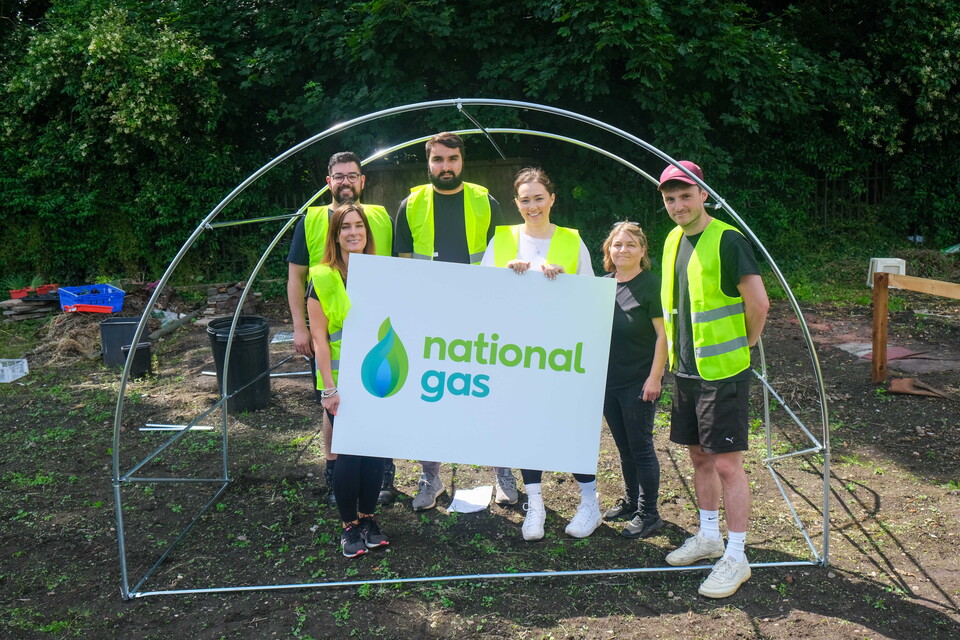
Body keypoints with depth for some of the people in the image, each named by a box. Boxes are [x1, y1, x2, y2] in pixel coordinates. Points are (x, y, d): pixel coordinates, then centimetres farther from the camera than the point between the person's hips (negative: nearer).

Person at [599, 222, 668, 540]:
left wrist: (655, 377, -16)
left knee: (641, 447, 1)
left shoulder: (652, 285, -9)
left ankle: (649, 514, 13)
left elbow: (663, 334, -12)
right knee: (624, 447, 17)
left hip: (639, 382, -6)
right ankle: (631, 501, 33)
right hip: (608, 380, 6)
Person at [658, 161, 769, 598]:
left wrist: (743, 346, -3)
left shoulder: (727, 241, -15)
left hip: (723, 372, -8)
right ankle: (709, 536, 33)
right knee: (699, 456, 17)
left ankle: (735, 557, 11)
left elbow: (758, 304, -17)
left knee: (727, 462, -2)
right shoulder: (674, 240, 10)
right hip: (687, 370, 8)